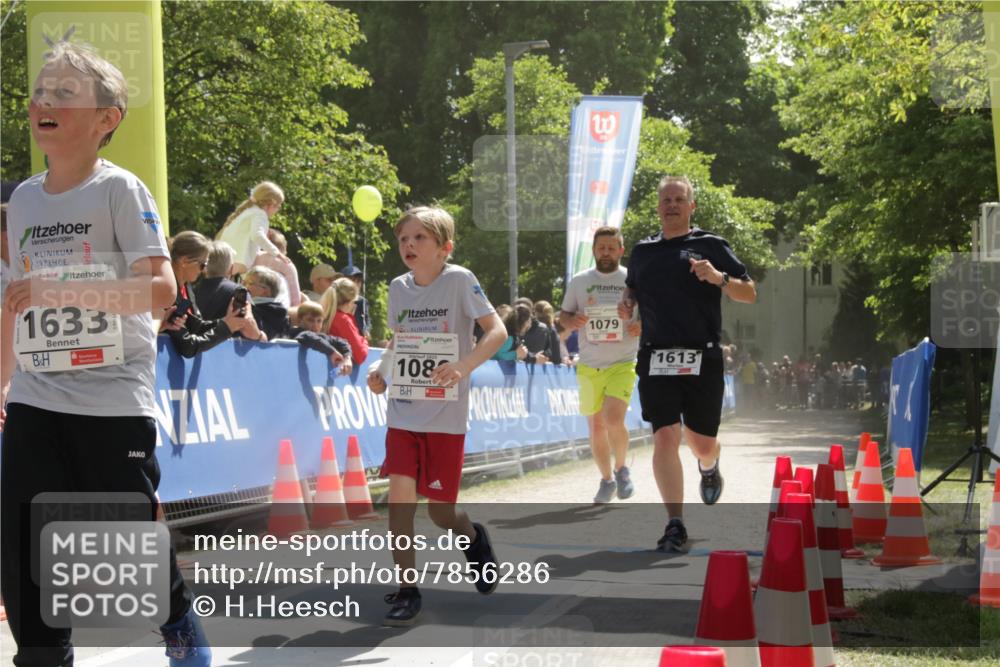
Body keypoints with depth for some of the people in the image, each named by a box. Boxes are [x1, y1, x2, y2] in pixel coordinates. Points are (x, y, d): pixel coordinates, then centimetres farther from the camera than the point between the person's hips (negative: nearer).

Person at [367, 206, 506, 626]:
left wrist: (463, 366, -28)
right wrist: (380, 368, -1)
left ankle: (473, 538, 36)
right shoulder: (398, 288, 5)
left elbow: (497, 331, -14)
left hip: (445, 416, -4)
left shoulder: (459, 280, -9)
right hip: (403, 412, 4)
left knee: (440, 512, 2)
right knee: (400, 497, -9)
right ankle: (406, 590, 1)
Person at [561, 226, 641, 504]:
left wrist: (642, 327, -13)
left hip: (623, 363, -3)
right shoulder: (579, 281, 7)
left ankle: (621, 468, 6)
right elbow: (563, 315, 13)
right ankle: (607, 480, 25)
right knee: (595, 426, 7)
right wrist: (572, 321, -10)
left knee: (614, 420, -19)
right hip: (589, 366, 3)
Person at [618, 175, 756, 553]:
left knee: (702, 443, 7)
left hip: (702, 361, -1)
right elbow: (632, 288, 31)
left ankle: (709, 468, 46)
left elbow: (750, 294, 2)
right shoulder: (643, 251, 14)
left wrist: (719, 278, -17)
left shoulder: (711, 246, 3)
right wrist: (626, 304, 8)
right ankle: (675, 525, -10)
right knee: (665, 439, -12)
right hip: (656, 361, 2)